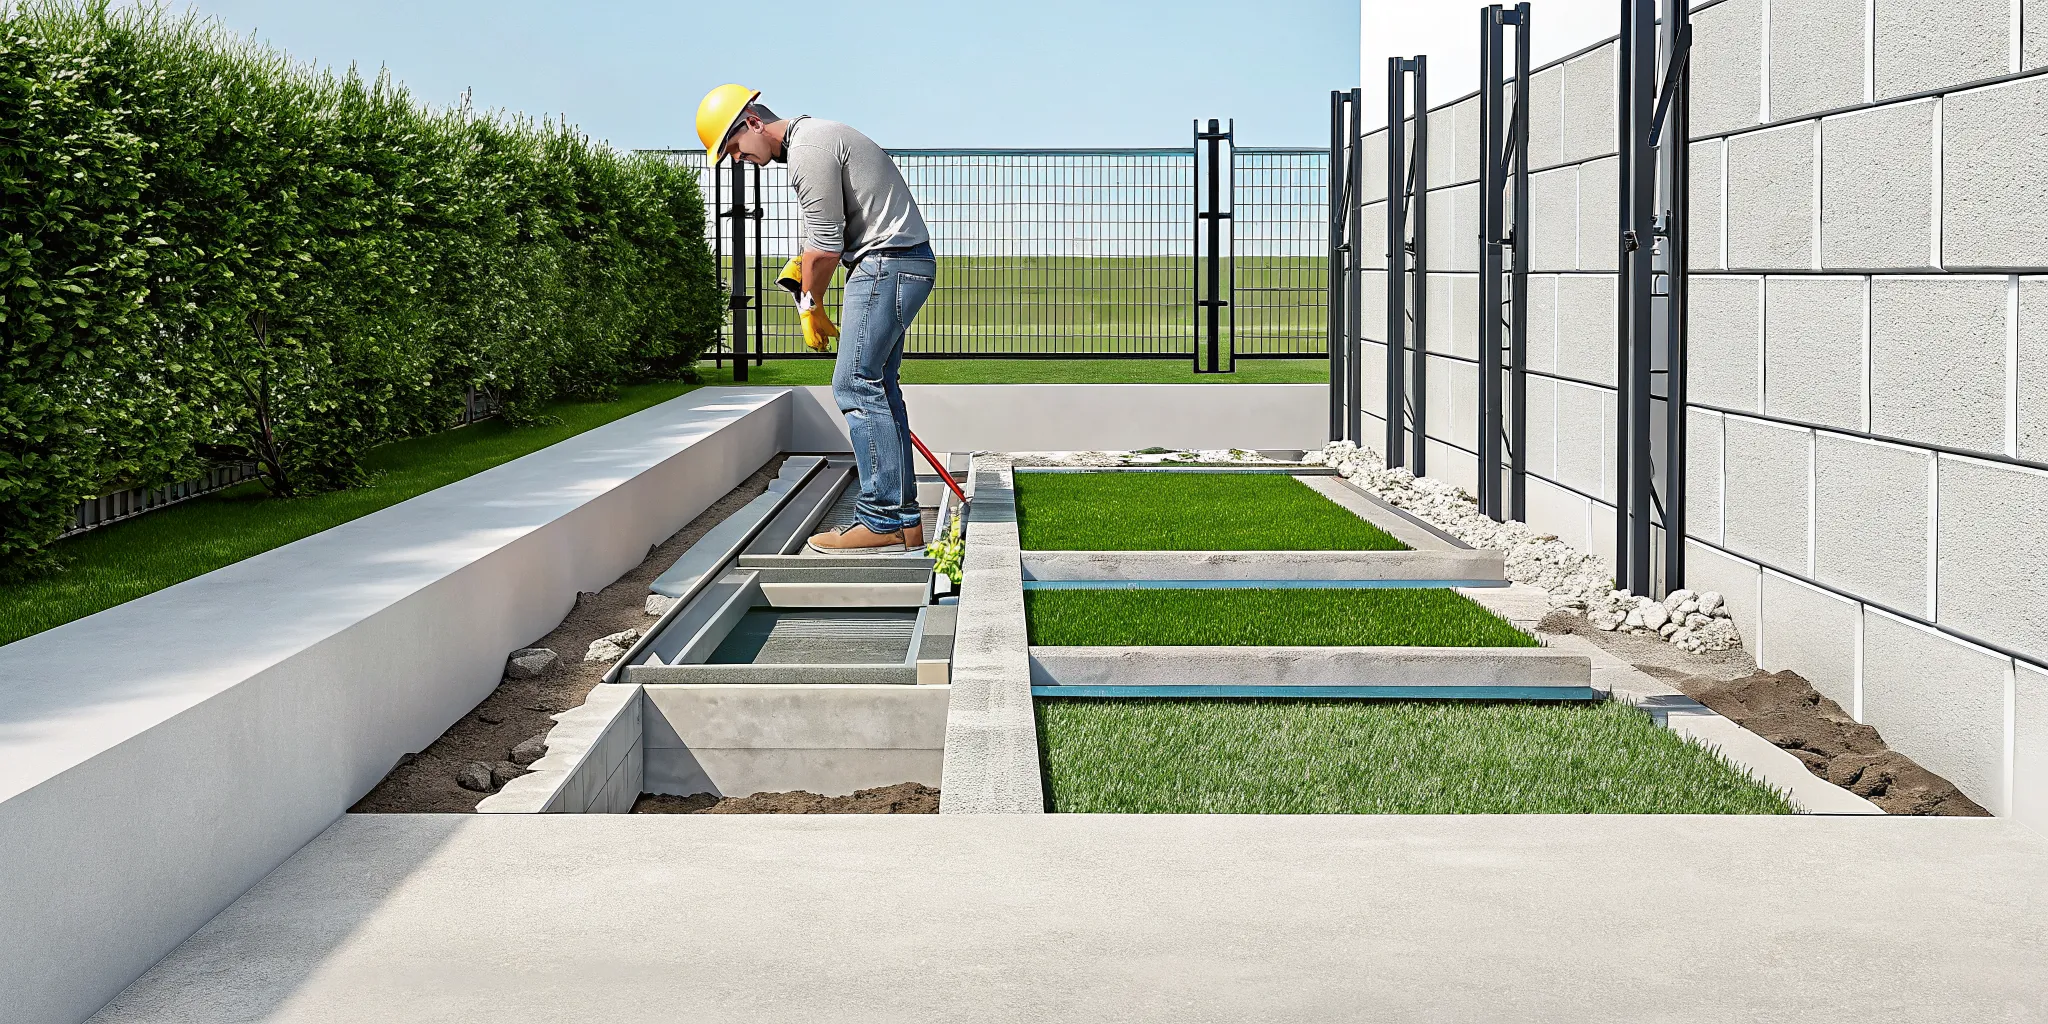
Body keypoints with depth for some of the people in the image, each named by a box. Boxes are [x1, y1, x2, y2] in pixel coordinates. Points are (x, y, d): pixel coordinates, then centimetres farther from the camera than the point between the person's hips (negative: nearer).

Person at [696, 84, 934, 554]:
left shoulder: (808, 149, -15)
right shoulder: (813, 137, 19)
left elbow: (824, 246, -14)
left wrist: (811, 307, -2)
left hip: (886, 265, -11)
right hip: (903, 265, 11)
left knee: (857, 384, -11)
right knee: (877, 387, 11)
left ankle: (884, 521, -13)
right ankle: (903, 520, 11)